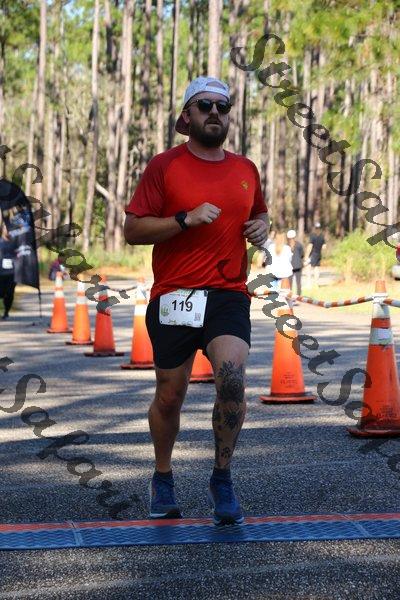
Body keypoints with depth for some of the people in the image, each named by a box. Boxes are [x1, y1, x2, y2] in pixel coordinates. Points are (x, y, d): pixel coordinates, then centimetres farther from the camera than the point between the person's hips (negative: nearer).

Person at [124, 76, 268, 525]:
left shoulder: (245, 170, 14)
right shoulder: (164, 166, 1)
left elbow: (258, 213, 32)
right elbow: (132, 230, -3)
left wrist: (261, 227, 8)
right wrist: (185, 219, -15)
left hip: (228, 294, 2)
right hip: (173, 297, -1)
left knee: (232, 376, -22)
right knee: (169, 397, 7)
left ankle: (222, 480, -5)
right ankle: (163, 479, 32)